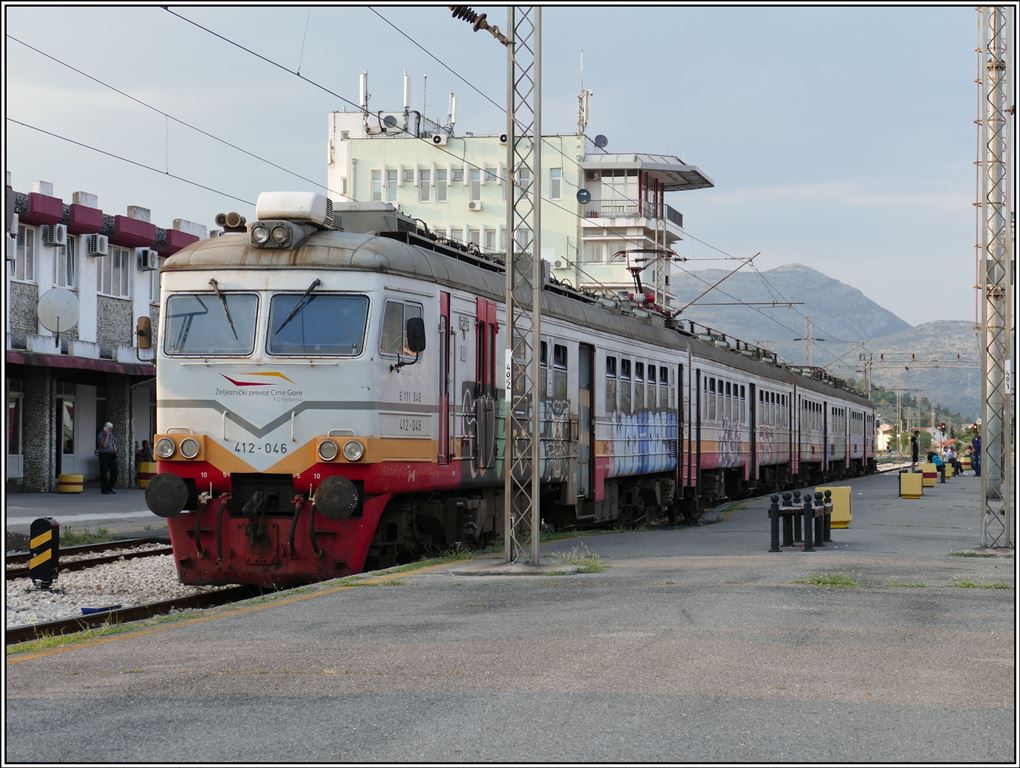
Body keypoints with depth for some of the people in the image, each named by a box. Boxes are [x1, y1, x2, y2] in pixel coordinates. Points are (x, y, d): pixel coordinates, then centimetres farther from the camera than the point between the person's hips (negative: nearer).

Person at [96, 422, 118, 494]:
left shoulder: (111, 434, 14)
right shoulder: (100, 435, -8)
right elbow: (104, 445, -20)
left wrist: (115, 449, 5)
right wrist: (107, 436, -18)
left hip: (111, 455, 7)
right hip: (104, 455, -7)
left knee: (114, 472, 4)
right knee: (104, 472, -3)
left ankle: (110, 487, 16)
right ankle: (104, 489, 3)